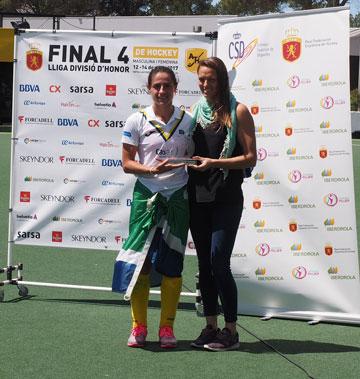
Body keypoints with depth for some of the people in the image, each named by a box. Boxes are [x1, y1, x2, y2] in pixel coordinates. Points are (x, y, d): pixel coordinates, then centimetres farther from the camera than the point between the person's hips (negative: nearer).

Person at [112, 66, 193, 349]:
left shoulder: (187, 121, 4)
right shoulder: (137, 120, 0)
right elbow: (127, 163, -1)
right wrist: (152, 170, -17)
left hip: (178, 197, 1)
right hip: (146, 195, -1)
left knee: (172, 263, 4)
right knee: (140, 259, -1)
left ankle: (167, 327, 14)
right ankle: (139, 327, 10)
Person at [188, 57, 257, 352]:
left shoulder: (237, 111, -4)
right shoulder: (196, 111, 12)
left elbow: (250, 158, -9)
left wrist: (214, 163, -19)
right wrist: (187, 161, 2)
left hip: (226, 197, -5)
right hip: (198, 197, 6)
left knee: (219, 263, -10)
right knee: (204, 264, 8)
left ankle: (231, 331, 0)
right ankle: (211, 326, 18)